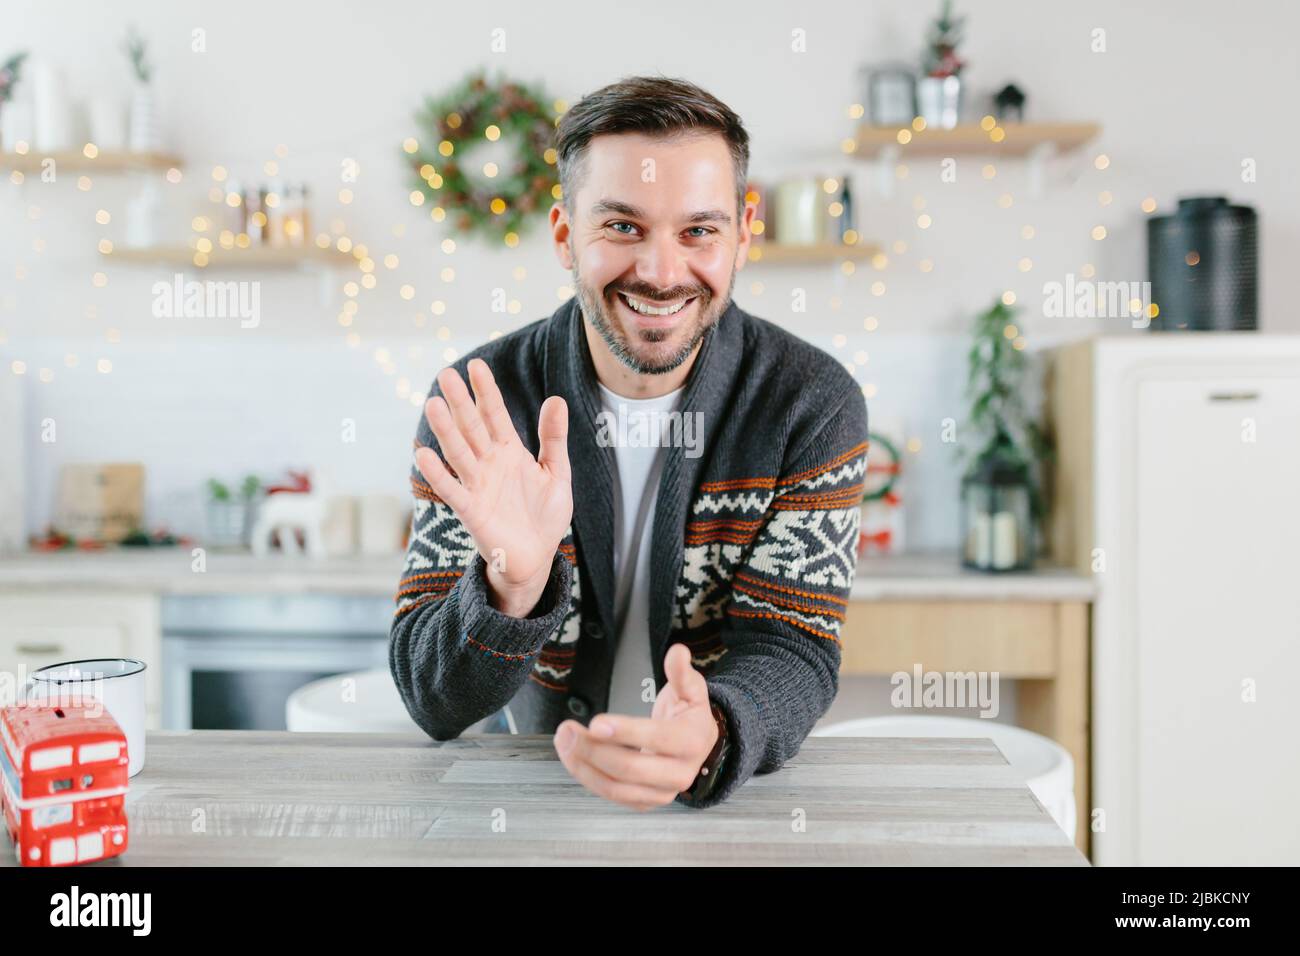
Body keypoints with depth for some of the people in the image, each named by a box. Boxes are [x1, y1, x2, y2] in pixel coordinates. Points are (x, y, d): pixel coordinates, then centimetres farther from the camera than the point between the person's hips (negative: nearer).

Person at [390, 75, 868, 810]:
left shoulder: (813, 405, -9)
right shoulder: (477, 410, -10)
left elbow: (790, 649, -13)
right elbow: (434, 702, -12)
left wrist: (708, 743, -35)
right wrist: (513, 587, -32)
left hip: (732, 797, 1)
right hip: (523, 785, 0)